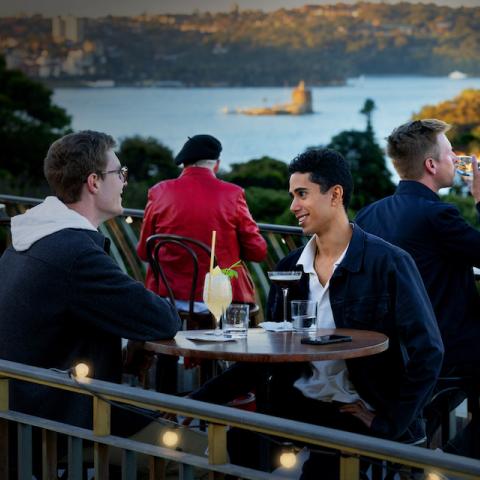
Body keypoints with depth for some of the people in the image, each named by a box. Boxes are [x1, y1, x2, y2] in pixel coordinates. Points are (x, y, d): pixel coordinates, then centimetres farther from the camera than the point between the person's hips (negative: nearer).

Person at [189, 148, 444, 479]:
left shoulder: (389, 263, -9)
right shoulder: (289, 267, 9)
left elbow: (427, 353, -10)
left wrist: (388, 426, -13)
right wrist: (199, 400, -2)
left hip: (359, 413, -5)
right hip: (298, 405, 5)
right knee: (237, 439, -20)